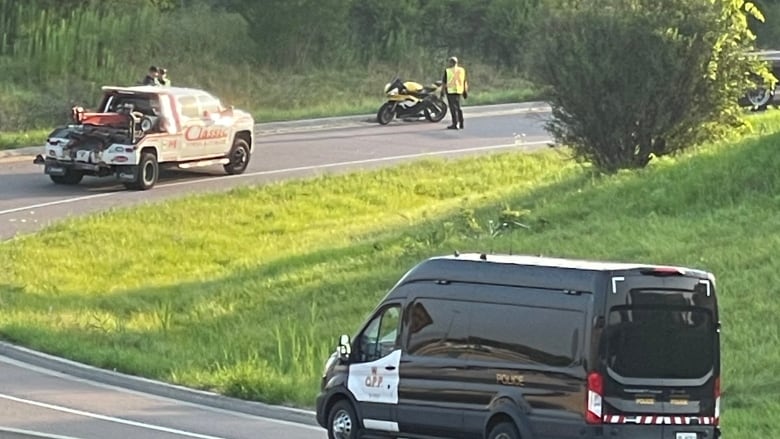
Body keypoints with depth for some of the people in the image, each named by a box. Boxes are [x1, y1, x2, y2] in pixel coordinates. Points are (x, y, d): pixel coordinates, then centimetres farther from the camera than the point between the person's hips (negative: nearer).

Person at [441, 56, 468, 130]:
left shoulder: (448, 71, -8)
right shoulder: (462, 70, 6)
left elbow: (444, 82, -7)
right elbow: (465, 82, 7)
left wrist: (442, 92, -1)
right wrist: (465, 92, 12)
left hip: (450, 90, -6)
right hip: (459, 91, 6)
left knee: (453, 107, -6)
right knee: (458, 107, 16)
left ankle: (455, 124, -10)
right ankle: (460, 123, 17)